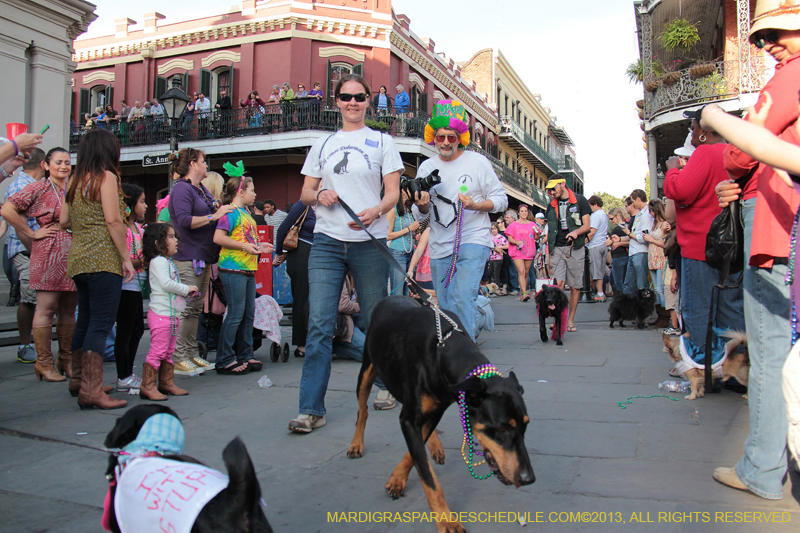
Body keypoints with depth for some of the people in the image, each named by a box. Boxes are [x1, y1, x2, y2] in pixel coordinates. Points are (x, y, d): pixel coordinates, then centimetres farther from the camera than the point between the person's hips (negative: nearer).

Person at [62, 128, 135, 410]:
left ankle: (79, 379, 31)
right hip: (103, 259, -8)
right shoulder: (106, 177, -6)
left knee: (85, 321, 18)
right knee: (101, 324, -8)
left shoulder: (75, 180, 15)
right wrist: (126, 258, -10)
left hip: (78, 258, 8)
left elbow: (64, 221, 16)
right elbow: (113, 221, -13)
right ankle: (91, 391, -11)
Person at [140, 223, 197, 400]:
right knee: (157, 350, -8)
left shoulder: (168, 262, 19)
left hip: (172, 314, 10)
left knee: (168, 350, 15)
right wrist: (187, 289, -13)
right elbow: (166, 284, -23)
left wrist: (188, 293, 7)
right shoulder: (157, 261, -12)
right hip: (160, 313, -10)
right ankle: (147, 387, -2)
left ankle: (167, 383, 24)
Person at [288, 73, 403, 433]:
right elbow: (305, 193, 17)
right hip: (327, 242, 2)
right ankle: (311, 409, -5)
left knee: (376, 320, 6)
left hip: (370, 242, -1)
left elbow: (393, 192, 3)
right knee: (319, 324, -7)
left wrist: (375, 211, -18)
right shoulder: (322, 145, 16)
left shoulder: (381, 142, 9)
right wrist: (319, 195, -6)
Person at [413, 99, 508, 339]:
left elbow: (501, 199, 3)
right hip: (439, 247, 4)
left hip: (473, 241, -4)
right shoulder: (426, 167, 10)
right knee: (445, 308, 9)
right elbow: (422, 213, 13)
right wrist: (423, 205, -11)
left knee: (463, 300, -21)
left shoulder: (478, 162, 1)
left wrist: (475, 205, -16)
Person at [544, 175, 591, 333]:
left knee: (575, 286, 2)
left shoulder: (580, 200, 4)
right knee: (558, 283, -12)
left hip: (575, 248, -2)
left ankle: (570, 320, 12)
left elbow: (587, 225, 1)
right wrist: (549, 254, 10)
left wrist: (576, 232, -21)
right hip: (557, 249, 2)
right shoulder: (552, 205, 14)